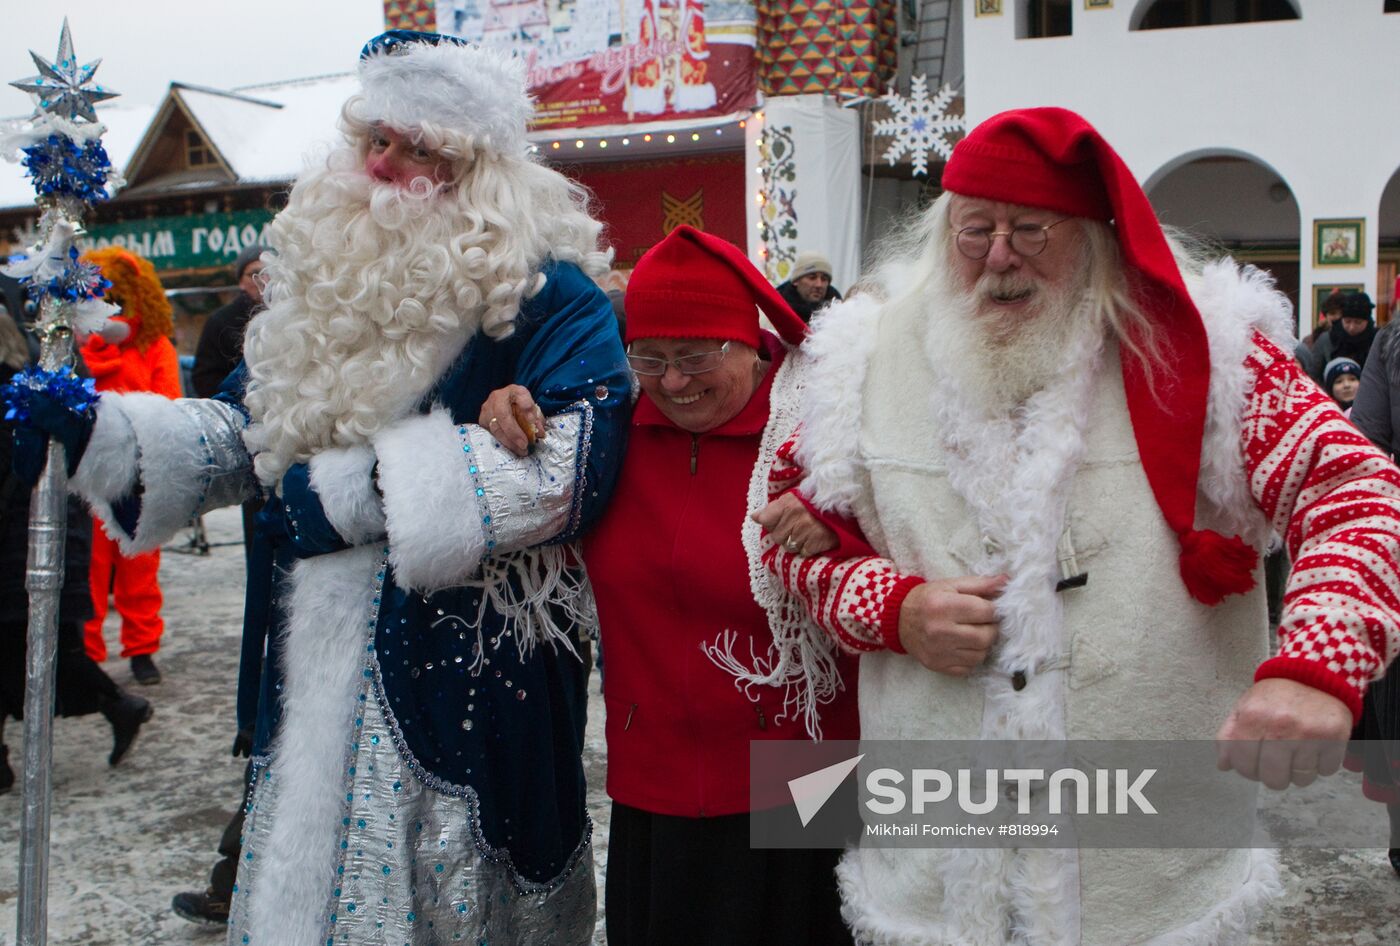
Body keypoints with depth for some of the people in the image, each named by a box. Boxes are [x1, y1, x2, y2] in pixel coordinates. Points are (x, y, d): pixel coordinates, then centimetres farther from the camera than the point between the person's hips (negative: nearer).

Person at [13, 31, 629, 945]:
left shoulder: (547, 293, -9)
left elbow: (568, 469, -22)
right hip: (317, 669, 6)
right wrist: (98, 426, 0)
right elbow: (243, 433, 16)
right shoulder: (329, 276, 12)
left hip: (464, 666, -5)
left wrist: (352, 487, -18)